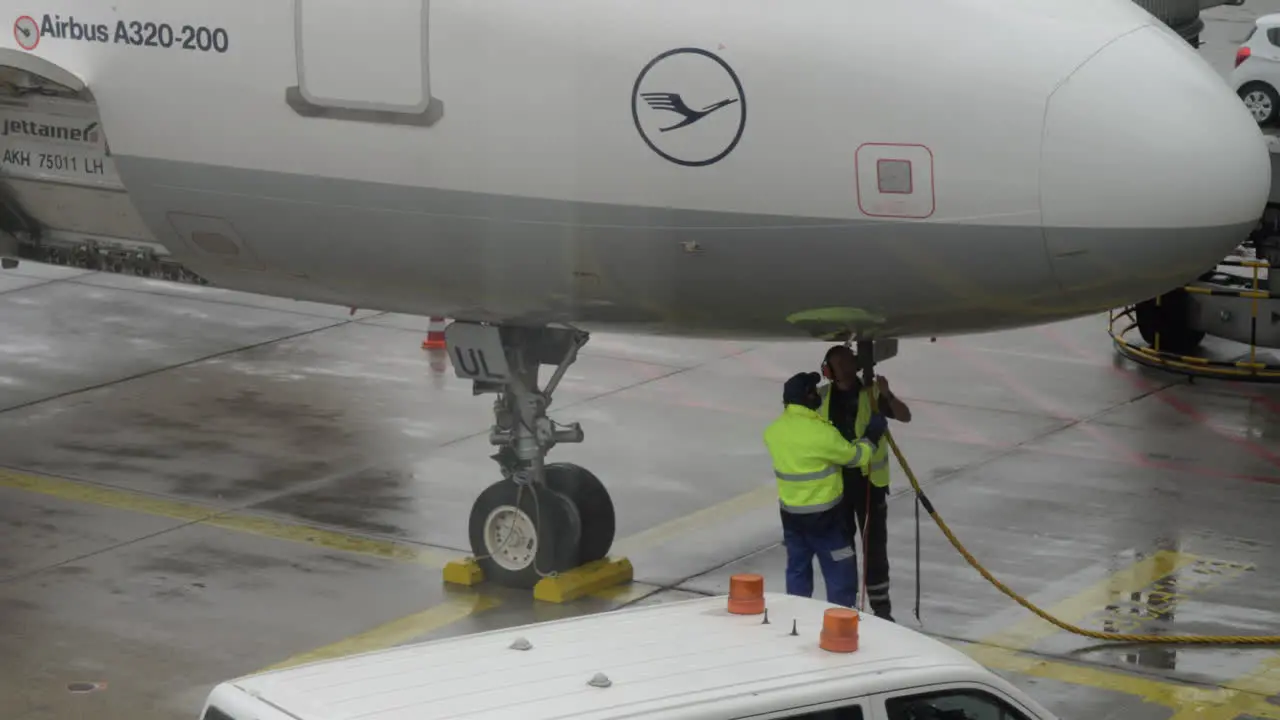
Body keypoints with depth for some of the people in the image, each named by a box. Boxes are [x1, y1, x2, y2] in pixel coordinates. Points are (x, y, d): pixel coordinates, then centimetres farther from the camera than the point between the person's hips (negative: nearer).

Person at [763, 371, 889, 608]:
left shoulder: (773, 431, -3)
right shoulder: (822, 433, -22)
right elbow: (856, 456, -10)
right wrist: (870, 438, 8)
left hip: (790, 514, 6)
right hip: (823, 516, -6)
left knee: (798, 570, 18)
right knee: (841, 575, 3)